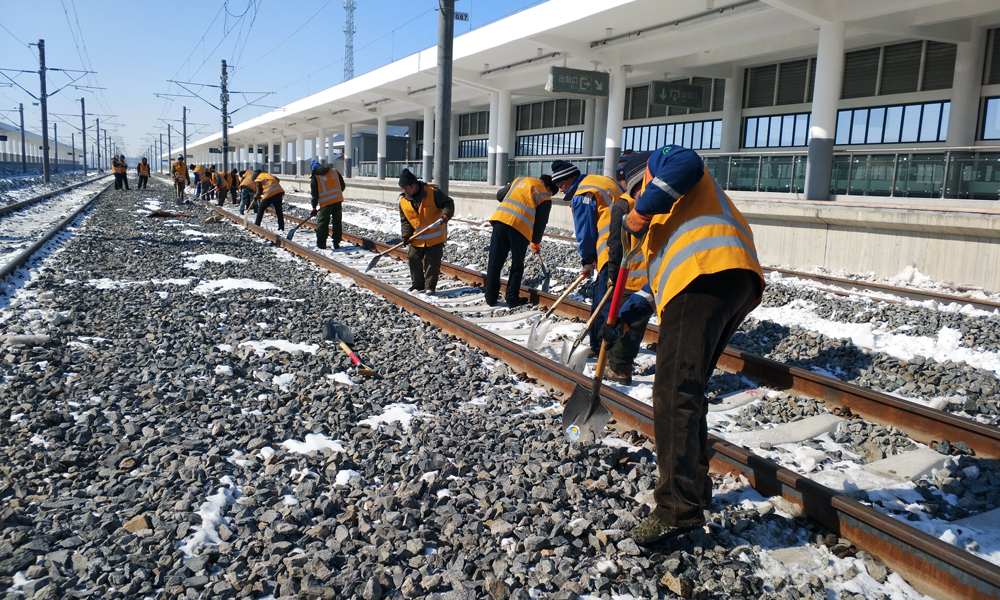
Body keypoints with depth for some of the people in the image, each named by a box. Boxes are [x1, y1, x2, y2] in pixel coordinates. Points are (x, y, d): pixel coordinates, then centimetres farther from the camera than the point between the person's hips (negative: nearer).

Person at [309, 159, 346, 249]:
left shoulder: (315, 177, 1)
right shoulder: (334, 171, 11)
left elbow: (314, 194, 0)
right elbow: (342, 185, 13)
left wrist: (314, 208, 6)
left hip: (326, 202, -4)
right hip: (338, 200, 4)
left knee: (322, 222, 6)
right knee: (337, 222, 11)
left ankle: (321, 244, 7)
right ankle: (337, 243, 12)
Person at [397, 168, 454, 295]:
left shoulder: (432, 192, -13)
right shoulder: (403, 200, -1)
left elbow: (448, 203, -8)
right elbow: (405, 220, 6)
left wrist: (445, 215, -26)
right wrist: (406, 235, -8)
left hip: (435, 236, -4)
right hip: (417, 238, 4)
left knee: (433, 260, 0)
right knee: (414, 259, 4)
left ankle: (430, 286, 13)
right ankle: (418, 284, 21)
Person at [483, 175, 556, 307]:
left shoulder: (519, 180, 24)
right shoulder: (545, 198, 12)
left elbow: (500, 195, 26)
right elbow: (540, 223, 12)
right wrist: (536, 243, 26)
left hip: (500, 218, 4)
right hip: (521, 227, -3)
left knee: (495, 262, 8)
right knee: (517, 266, 11)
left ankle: (491, 297, 13)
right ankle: (512, 299, 13)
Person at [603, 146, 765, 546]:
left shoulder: (660, 164, 19)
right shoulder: (673, 208, 43)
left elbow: (684, 162, -9)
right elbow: (660, 278, 37)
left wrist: (643, 211, -5)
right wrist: (627, 314, 31)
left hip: (705, 276, -10)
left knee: (674, 394, -13)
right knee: (686, 391, 18)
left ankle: (678, 509, -14)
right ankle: (694, 485, 27)